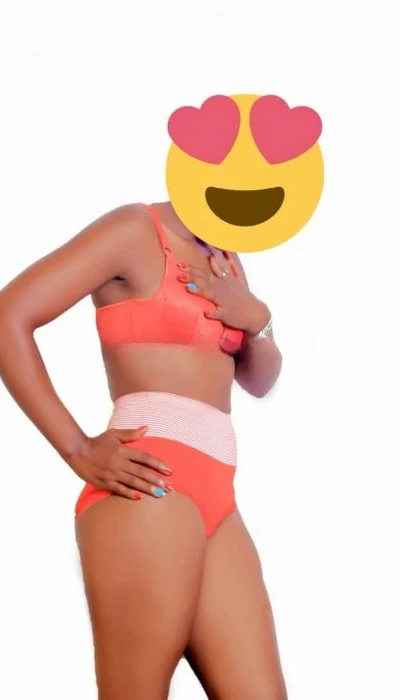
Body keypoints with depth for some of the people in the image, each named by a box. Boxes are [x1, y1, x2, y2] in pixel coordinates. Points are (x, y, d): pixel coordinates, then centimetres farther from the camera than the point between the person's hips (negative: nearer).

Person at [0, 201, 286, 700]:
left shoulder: (224, 259, 21)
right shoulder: (136, 229, -3)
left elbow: (260, 381, 25)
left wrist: (256, 316, 3)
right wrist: (79, 451, -14)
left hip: (214, 498, 8)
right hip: (150, 491, -8)